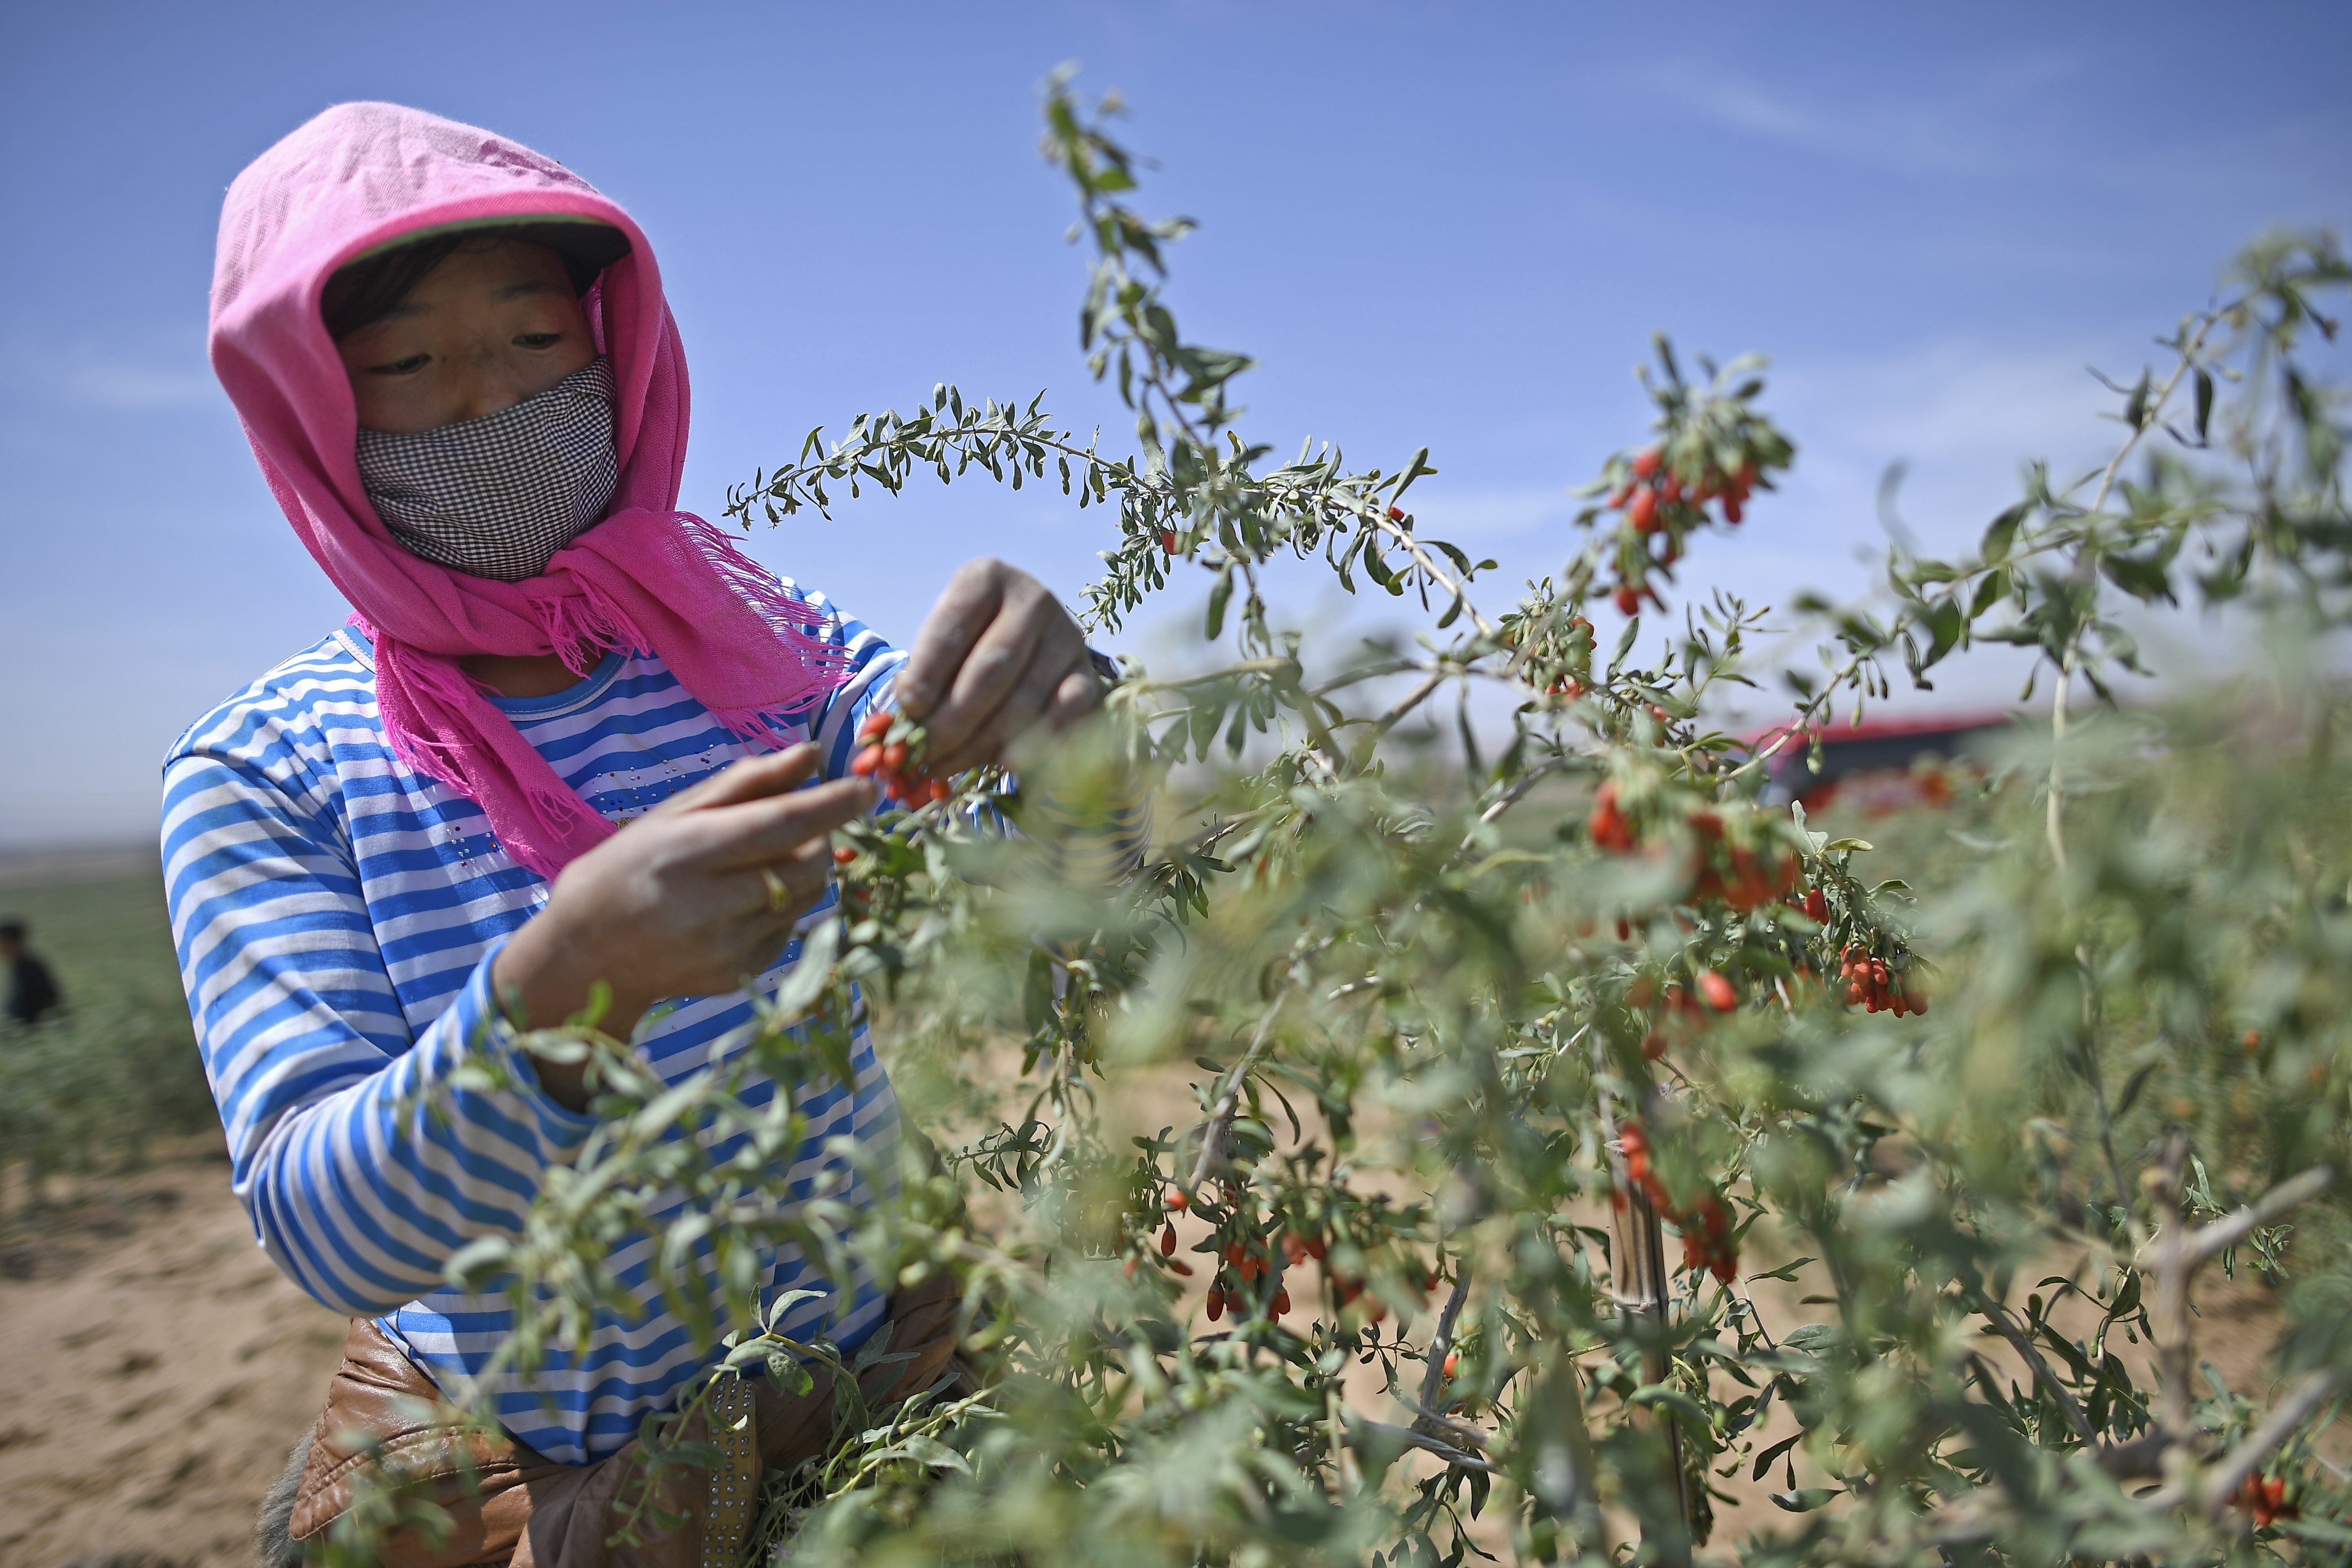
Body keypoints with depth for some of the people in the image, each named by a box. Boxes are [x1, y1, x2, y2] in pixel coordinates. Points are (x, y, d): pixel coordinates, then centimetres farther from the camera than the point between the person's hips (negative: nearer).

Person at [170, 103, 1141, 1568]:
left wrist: (1045, 715, -39)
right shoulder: (262, 775, -13)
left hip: (868, 1401, 2)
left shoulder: (761, 645, -8)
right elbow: (322, 1228, -22)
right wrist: (565, 984, -41)